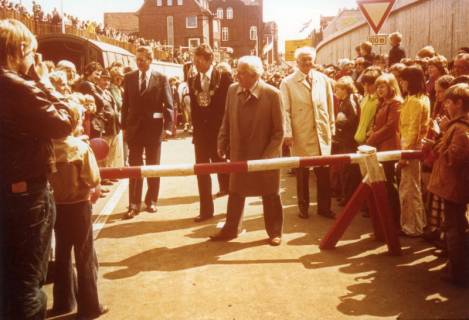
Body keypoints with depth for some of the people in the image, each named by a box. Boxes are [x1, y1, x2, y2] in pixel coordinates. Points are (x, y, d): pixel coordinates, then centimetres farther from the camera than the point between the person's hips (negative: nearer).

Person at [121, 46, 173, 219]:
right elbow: (125, 104, 7)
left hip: (153, 128, -1)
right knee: (134, 167, 3)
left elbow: (168, 105, -5)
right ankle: (134, 204, 7)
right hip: (134, 128, 2)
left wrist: (168, 126, -15)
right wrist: (124, 127, 2)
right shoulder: (129, 78, 5)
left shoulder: (161, 78, -2)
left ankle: (151, 201, 23)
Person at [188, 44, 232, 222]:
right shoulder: (192, 80, 8)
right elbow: (193, 106, 11)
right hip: (201, 132, 4)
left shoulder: (224, 77, -6)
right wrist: (196, 127, 5)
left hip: (220, 131, -4)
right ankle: (206, 209, 15)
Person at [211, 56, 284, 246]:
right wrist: (222, 144, 2)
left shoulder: (272, 94, -16)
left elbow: (279, 130, -13)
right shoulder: (232, 90, -3)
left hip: (265, 155, -4)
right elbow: (227, 120, 8)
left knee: (270, 196, 11)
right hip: (239, 153, 4)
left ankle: (274, 232, 28)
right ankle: (230, 229, 29)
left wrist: (267, 156, -18)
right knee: (235, 193, 13)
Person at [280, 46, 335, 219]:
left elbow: (330, 106, 10)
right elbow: (285, 111, -6)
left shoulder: (323, 79, 7)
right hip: (300, 135, -2)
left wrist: (331, 128, 9)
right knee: (302, 173, 9)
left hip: (322, 133, 3)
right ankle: (303, 207, 24)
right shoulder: (287, 83, -3)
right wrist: (287, 133, -12)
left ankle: (324, 207, 21)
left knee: (324, 173, 6)